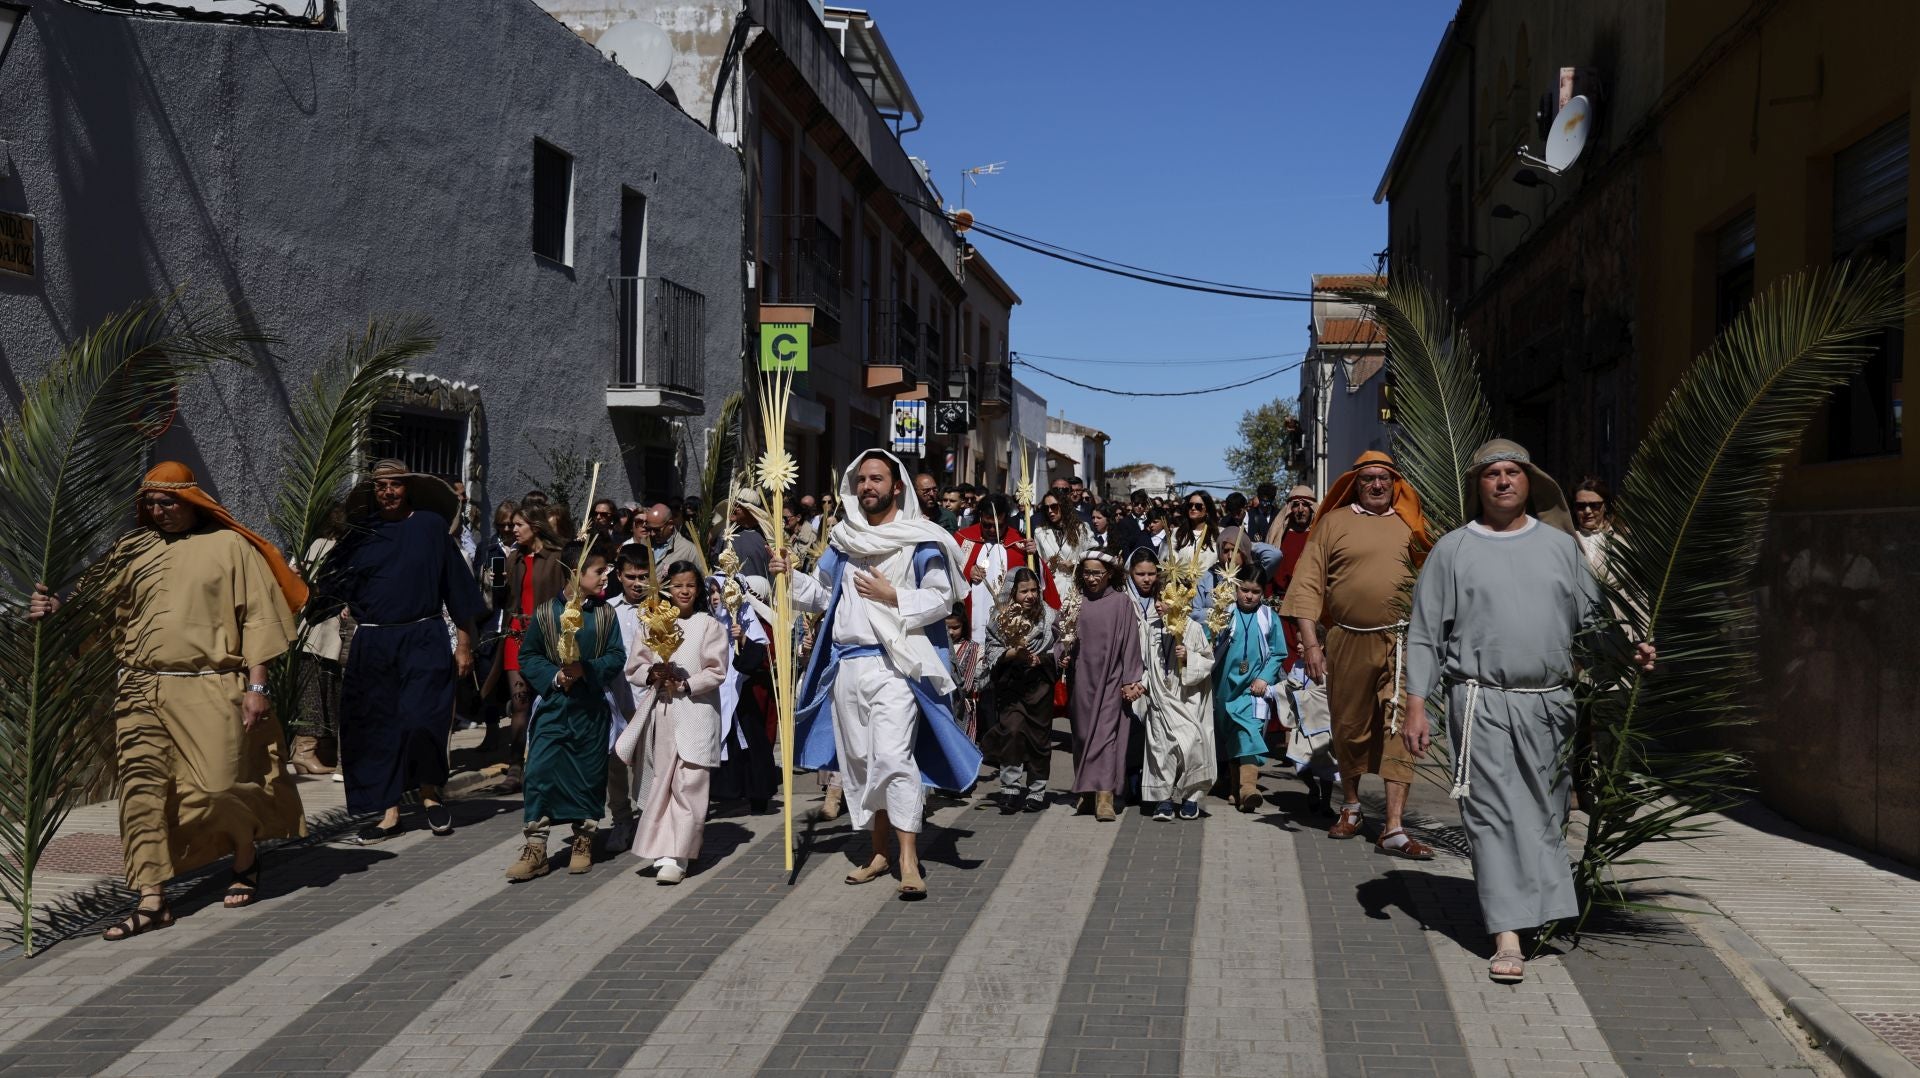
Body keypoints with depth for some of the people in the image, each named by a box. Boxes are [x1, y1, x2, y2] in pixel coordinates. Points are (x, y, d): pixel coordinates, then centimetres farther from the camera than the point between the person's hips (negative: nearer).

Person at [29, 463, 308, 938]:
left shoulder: (229, 546, 3)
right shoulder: (133, 549, 14)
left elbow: (256, 617, 0)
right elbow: (93, 602, 6)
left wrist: (256, 685, -6)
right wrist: (55, 608, -15)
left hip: (211, 690, -4)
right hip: (142, 691, 4)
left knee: (217, 788, -3)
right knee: (141, 790, -2)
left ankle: (246, 858, 26)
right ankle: (152, 900, 4)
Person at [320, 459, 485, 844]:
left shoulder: (431, 525, 2)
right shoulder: (361, 534, 10)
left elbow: (456, 586, 3)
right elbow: (333, 586, 11)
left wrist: (464, 643, 1)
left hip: (423, 641, -3)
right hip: (372, 646, 3)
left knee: (420, 720, -14)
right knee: (378, 727, 4)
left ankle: (430, 794, 11)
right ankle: (389, 813, 14)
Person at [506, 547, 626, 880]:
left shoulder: (605, 614, 2)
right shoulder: (546, 612, -3)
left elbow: (617, 656, -2)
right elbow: (528, 655, 1)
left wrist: (586, 669, -18)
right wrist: (553, 676, -14)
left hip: (591, 708, 2)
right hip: (553, 705, -2)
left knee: (590, 773, 9)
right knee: (540, 770, -7)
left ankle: (583, 842, 24)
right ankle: (535, 847, 1)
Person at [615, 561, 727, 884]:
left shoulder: (709, 625, 1)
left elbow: (716, 672, -4)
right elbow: (634, 667, 9)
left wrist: (685, 684, -14)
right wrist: (652, 675, -11)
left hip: (695, 713, -3)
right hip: (660, 712, 4)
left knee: (688, 786, -8)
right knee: (660, 783, 7)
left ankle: (676, 857, -8)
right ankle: (663, 851, 17)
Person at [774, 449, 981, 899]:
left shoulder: (920, 541, -2)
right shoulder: (843, 540, 15)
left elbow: (941, 598, -7)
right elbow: (823, 594, 18)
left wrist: (893, 597, -17)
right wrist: (792, 577, 2)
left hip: (894, 663, -6)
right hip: (847, 663, 6)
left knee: (892, 755, -17)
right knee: (858, 758, 9)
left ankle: (909, 860, -14)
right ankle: (879, 852, 20)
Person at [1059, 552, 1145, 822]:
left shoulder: (1121, 603, 0)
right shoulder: (1075, 603, 7)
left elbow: (1129, 643, -1)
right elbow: (1062, 637, 11)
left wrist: (1130, 680, -5)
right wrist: (1062, 656, -10)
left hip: (1110, 679, -3)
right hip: (1081, 680, 3)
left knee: (1106, 732, -11)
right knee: (1082, 734, 8)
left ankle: (1104, 795, -16)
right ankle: (1086, 792, 17)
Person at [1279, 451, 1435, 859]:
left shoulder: (1408, 525, 10)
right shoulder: (1334, 523, 5)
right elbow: (1308, 584, -1)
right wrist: (1310, 642, -9)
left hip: (1400, 642, 1)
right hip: (1348, 642, 0)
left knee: (1399, 731, -6)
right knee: (1349, 729, 11)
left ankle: (1394, 829, -5)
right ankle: (1350, 807, 33)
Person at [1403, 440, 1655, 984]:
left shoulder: (1560, 545, 13)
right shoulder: (1452, 550, 5)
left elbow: (1593, 618, 16)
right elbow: (1424, 635, 5)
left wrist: (1629, 651, -3)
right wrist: (1415, 706, -2)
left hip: (1552, 703, 3)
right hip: (1482, 704, -3)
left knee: (1547, 815, 9)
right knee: (1494, 816, -6)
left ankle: (1547, 906, 26)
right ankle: (1507, 936, -6)